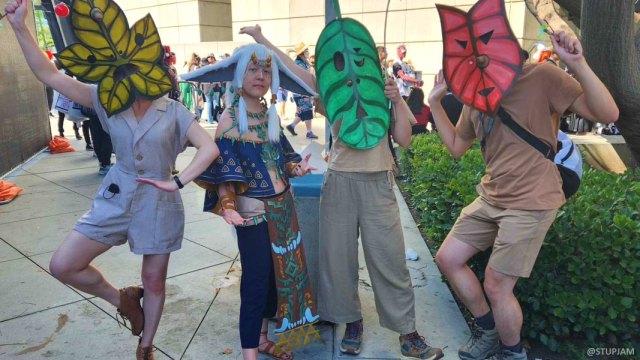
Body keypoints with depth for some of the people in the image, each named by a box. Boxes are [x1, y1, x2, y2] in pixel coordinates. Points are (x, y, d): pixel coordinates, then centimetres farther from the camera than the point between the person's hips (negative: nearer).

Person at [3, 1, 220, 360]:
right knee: (63, 266, -1)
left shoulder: (174, 111, -9)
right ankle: (123, 298, 24)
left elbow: (210, 148, -16)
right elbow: (50, 75, -10)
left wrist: (178, 182, -23)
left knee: (154, 281, 11)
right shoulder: (110, 101, -4)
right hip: (116, 198, 3)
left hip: (158, 203, -2)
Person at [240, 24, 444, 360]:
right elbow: (292, 68, 2)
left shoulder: (386, 94, 7)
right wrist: (261, 40, -1)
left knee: (389, 259, 0)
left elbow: (404, 140, 1)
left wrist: (398, 102, -8)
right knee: (338, 256, 7)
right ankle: (352, 322, 26)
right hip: (339, 182, 1)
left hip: (377, 184, -1)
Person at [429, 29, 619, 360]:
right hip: (490, 199, 8)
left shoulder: (540, 76, -13)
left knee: (496, 286, -2)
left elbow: (607, 114, -17)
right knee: (447, 259, 9)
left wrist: (578, 64, -29)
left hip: (530, 203, -7)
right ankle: (489, 330, 30)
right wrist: (435, 103, 7)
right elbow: (456, 147, 15)